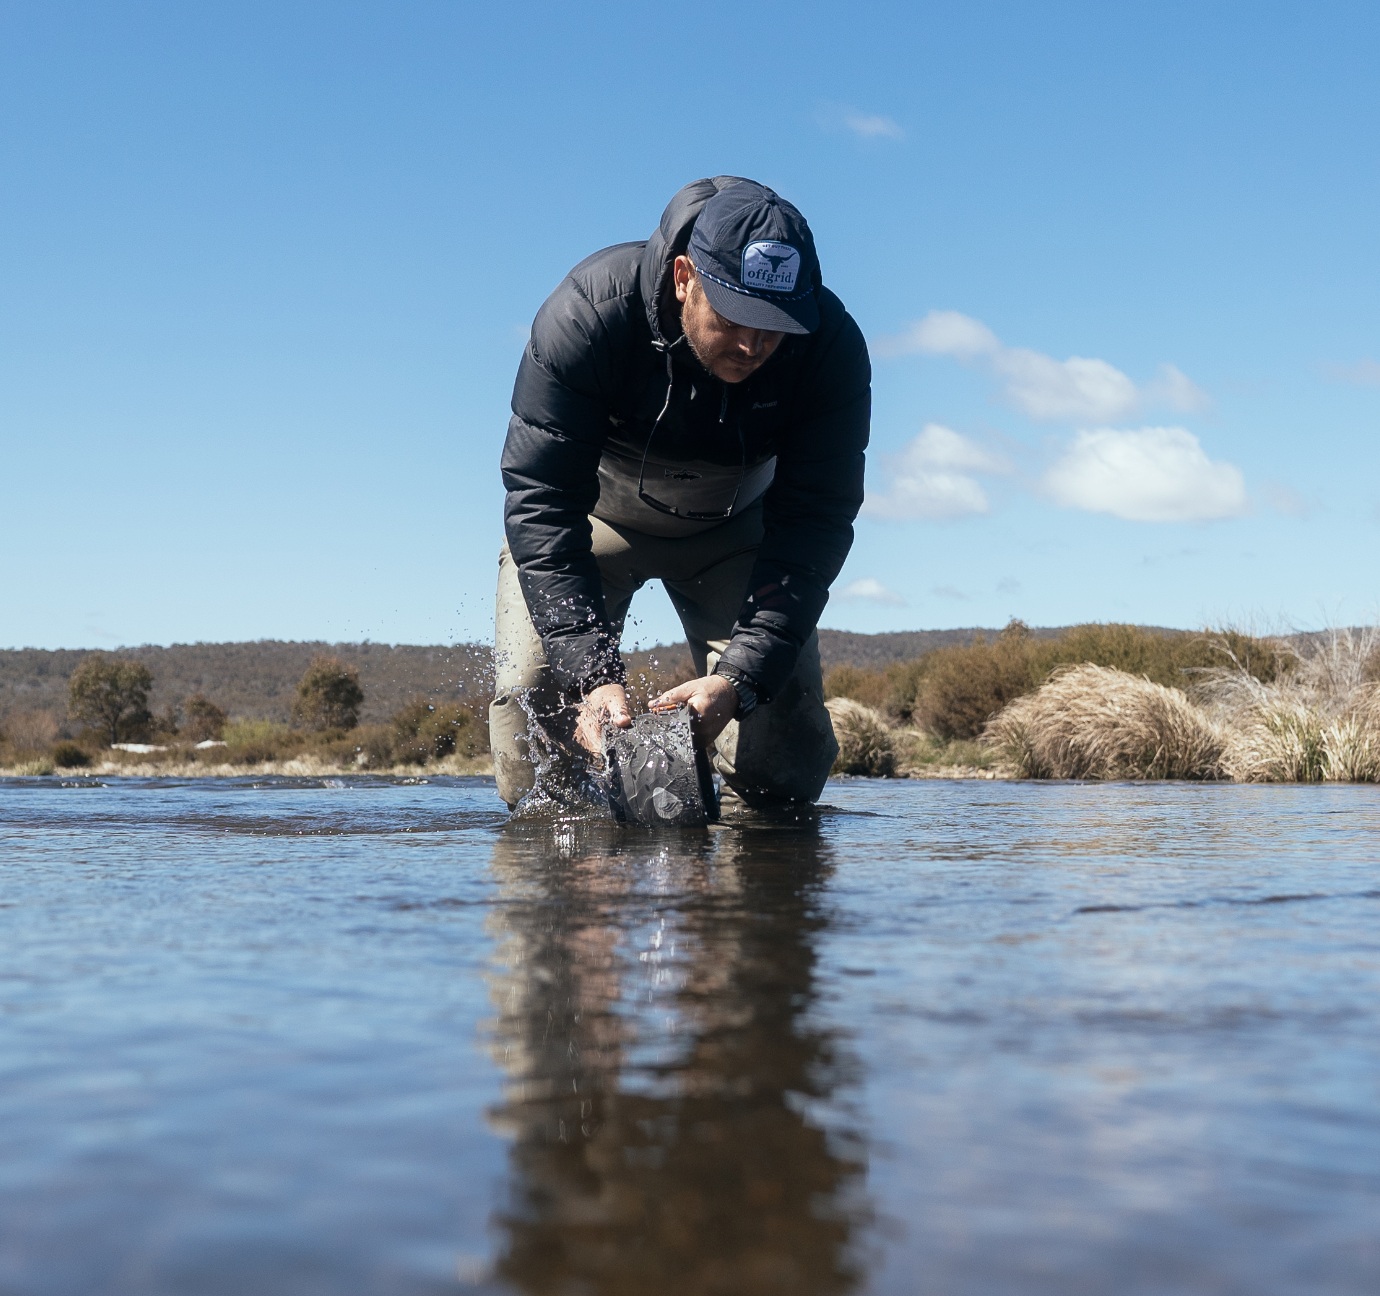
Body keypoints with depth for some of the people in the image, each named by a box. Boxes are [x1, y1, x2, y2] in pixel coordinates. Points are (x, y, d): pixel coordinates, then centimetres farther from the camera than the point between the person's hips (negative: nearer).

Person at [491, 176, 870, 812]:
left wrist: (740, 675, -41)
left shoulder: (832, 349, -29)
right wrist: (592, 672, -43)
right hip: (597, 514, -1)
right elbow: (540, 502, -34)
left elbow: (813, 522, -27)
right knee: (532, 686, -20)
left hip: (733, 527, 1)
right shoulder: (589, 310, -35)